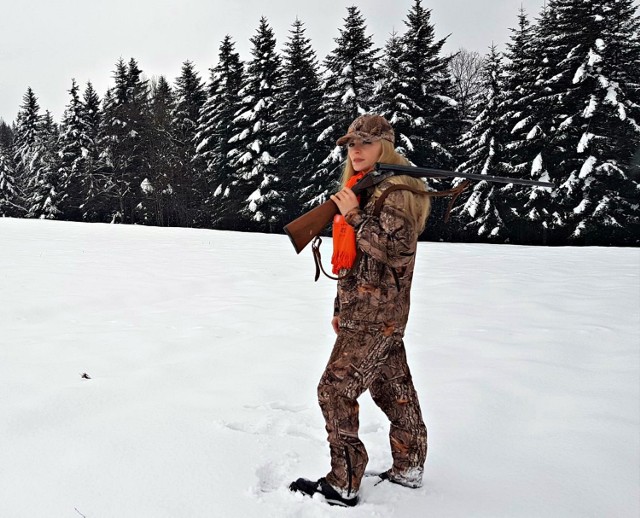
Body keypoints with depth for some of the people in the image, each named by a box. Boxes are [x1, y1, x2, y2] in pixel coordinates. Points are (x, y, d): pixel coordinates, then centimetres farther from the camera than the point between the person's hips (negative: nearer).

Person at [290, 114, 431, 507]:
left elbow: (396, 250, -23)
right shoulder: (362, 190, 16)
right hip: (364, 311, 9)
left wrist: (355, 216, -23)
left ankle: (344, 485, 2)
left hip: (376, 317, -9)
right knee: (394, 389, 15)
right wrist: (342, 308, 21)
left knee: (337, 390, -8)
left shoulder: (397, 191, -13)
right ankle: (409, 469, 28)